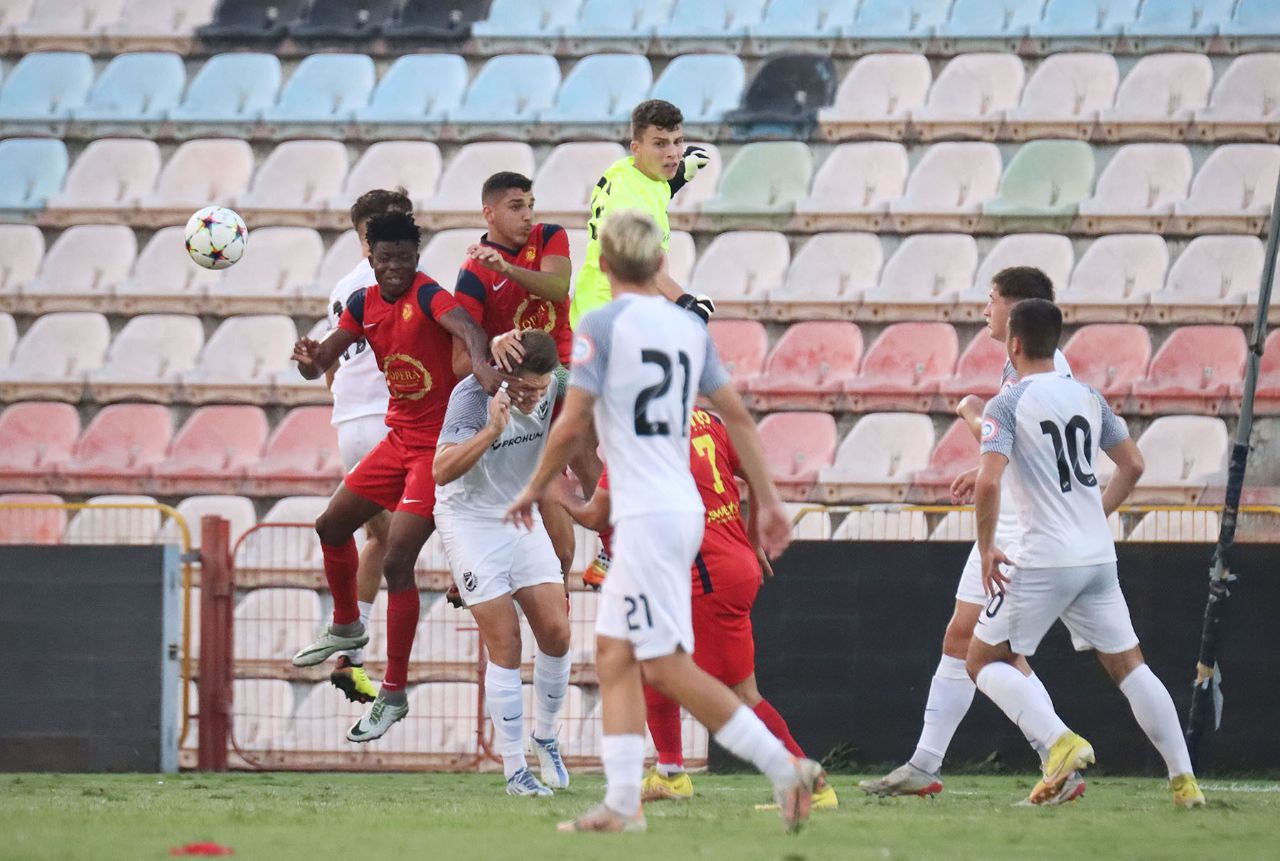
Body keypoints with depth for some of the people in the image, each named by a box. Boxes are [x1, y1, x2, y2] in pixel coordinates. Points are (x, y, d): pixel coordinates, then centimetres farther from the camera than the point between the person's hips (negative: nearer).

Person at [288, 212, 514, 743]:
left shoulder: (427, 296, -19)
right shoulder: (364, 303, 3)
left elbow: (468, 330, -39)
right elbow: (322, 362, 6)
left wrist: (483, 365, -62)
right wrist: (309, 360, -19)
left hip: (440, 445, -8)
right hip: (400, 437, 8)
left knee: (396, 562, -13)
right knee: (332, 526, 20)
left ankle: (393, 696, -4)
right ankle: (347, 628, 46)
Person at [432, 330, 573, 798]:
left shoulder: (553, 387, -10)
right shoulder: (472, 396, -25)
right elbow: (442, 471, -33)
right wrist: (491, 431, -43)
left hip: (522, 518, 5)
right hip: (469, 519, -5)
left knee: (556, 632, -3)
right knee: (505, 645, -9)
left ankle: (544, 737, 21)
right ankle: (514, 770, -3)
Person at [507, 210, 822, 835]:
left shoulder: (601, 326, -9)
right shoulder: (689, 327, 11)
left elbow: (570, 425, -13)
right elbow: (737, 415, 13)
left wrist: (534, 489, 2)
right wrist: (768, 501, 17)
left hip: (648, 516, -8)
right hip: (682, 507, 8)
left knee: (665, 665, -7)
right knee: (614, 653, 12)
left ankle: (783, 768, -13)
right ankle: (622, 804, 7)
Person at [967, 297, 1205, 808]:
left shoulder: (1006, 406, -8)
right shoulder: (1088, 398, 10)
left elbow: (988, 484, -19)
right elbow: (1132, 465, 16)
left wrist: (986, 549, -7)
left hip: (1044, 561, -6)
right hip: (1099, 556, 6)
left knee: (983, 661, 5)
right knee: (1127, 665, 13)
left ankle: (1060, 742, -16)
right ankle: (1184, 780, 6)